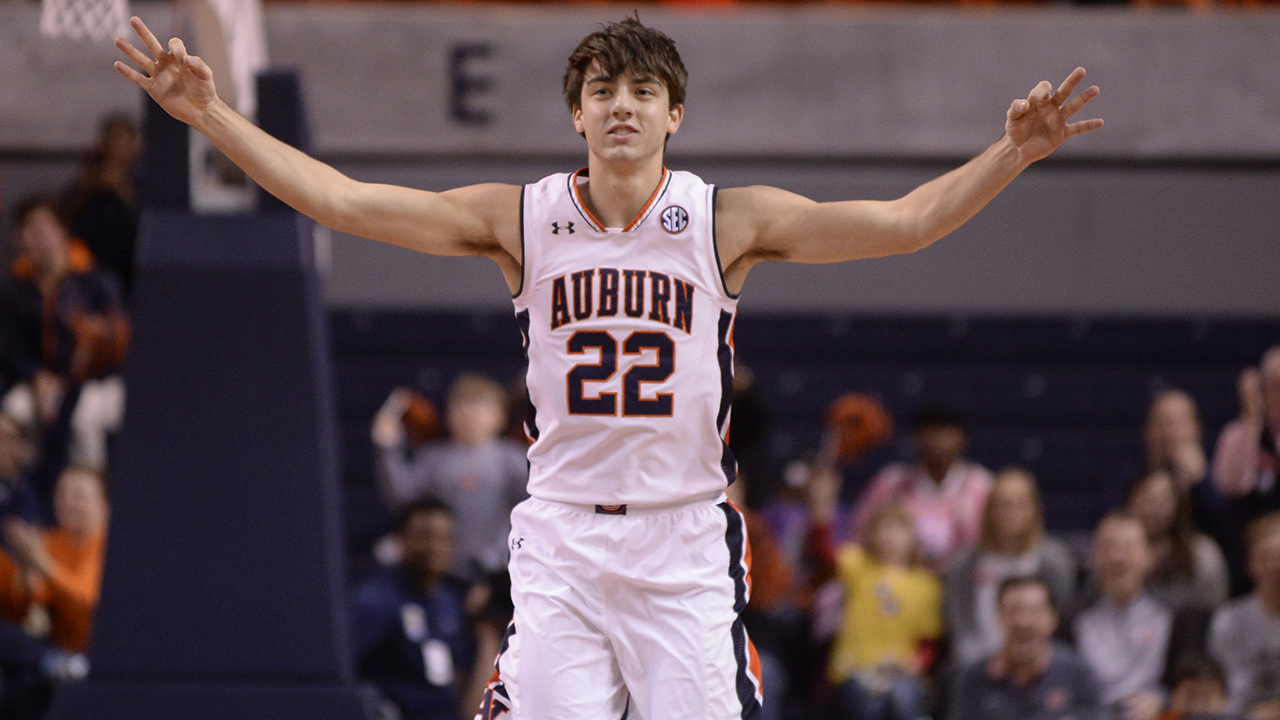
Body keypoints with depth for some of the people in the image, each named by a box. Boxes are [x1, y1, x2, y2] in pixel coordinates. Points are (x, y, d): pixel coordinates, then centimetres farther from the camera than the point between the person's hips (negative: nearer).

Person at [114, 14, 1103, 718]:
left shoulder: (727, 222, -1)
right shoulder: (520, 220, 2)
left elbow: (901, 223, -9)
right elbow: (341, 200, -1)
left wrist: (1011, 158, -23)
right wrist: (212, 117, -8)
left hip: (687, 544, -1)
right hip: (561, 540, 1)